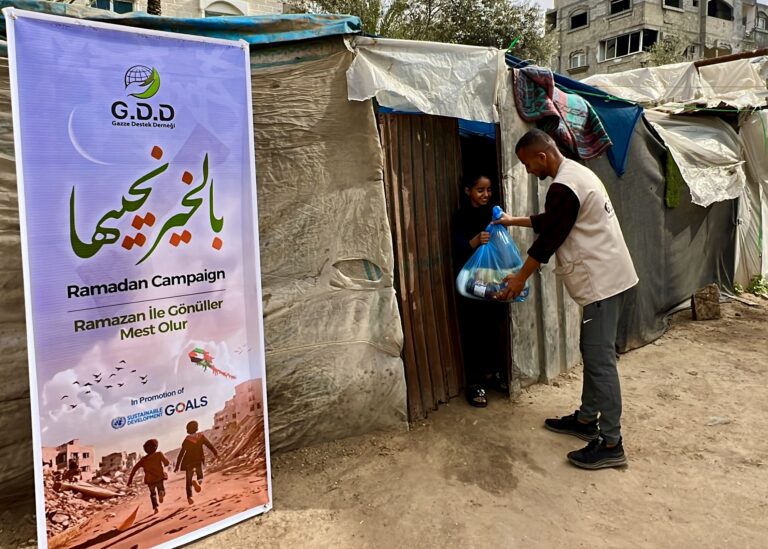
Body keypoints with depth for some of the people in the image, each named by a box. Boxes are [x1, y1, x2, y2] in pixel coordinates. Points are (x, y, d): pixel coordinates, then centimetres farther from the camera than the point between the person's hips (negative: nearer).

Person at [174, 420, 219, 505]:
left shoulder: (187, 440, -9)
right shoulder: (201, 436, -8)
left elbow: (181, 453, -8)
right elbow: (209, 445, -8)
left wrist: (177, 466, -3)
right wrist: (215, 453, 3)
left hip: (189, 462, 0)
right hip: (199, 461, 0)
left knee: (189, 480, 12)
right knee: (200, 477, 17)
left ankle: (189, 497, 1)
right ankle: (197, 482, -19)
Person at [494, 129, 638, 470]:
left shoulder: (563, 187, -19)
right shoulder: (576, 173, 15)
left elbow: (548, 240, -15)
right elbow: (550, 221, 26)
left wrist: (519, 279, -5)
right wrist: (514, 221, 30)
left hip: (602, 281, -11)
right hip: (603, 277, 11)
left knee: (600, 359, -8)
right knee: (591, 352, 17)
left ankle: (611, 444, -1)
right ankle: (587, 419, 28)